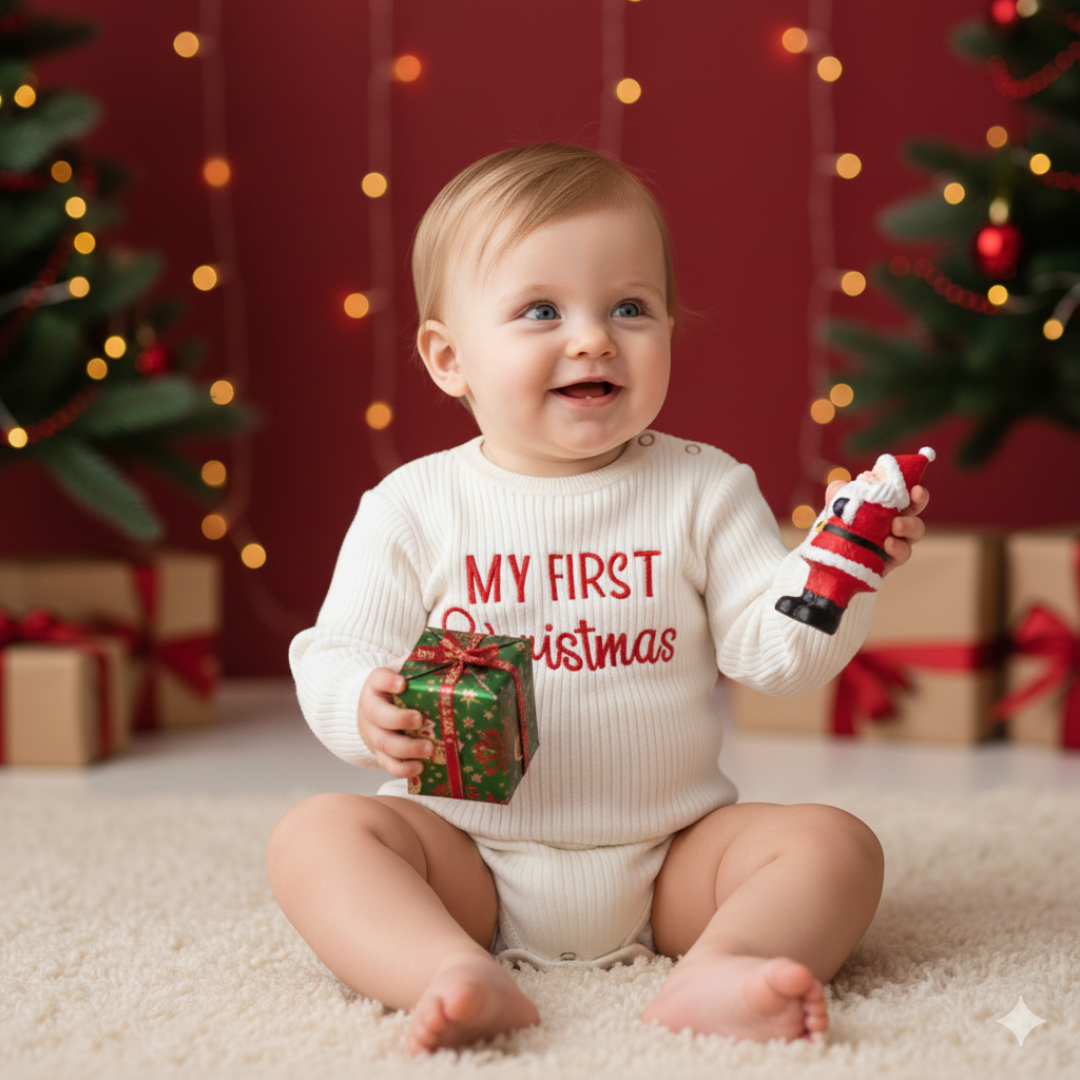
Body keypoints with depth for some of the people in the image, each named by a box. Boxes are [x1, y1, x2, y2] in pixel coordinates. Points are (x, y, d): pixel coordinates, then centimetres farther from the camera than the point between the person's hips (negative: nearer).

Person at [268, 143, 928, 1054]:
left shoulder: (705, 490, 1)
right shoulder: (414, 507, -1)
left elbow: (775, 650, -5)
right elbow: (337, 654, -1)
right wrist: (367, 710, -24)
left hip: (668, 857, 1)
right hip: (470, 857, 0)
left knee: (834, 843, -18)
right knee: (315, 835, -23)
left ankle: (720, 967, -42)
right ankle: (458, 975, -43)